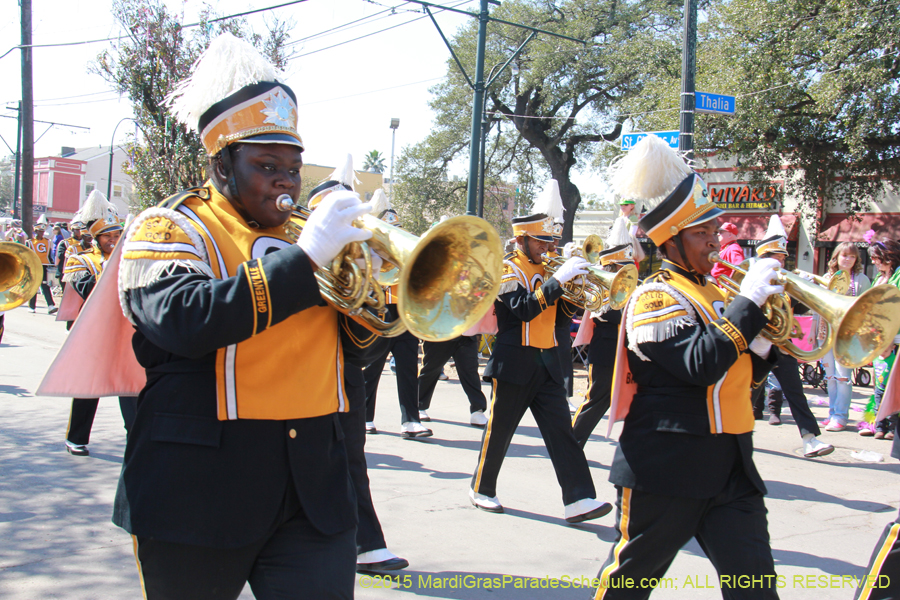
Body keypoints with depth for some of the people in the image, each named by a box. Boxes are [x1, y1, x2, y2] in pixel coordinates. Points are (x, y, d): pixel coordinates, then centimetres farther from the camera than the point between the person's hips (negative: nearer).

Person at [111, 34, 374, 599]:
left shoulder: (306, 231, 14)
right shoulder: (168, 229, -2)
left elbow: (357, 343, 16)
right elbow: (184, 319, -24)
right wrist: (304, 257, -24)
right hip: (203, 493, -4)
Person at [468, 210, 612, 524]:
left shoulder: (547, 268, 14)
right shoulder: (506, 269, -6)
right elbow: (523, 308, -23)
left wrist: (575, 280, -7)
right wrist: (558, 280, -26)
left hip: (547, 363, 6)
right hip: (515, 363, -5)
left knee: (561, 430, -4)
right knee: (499, 430, 6)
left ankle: (579, 500, -10)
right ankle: (482, 489, 24)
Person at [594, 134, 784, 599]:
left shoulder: (711, 295, 15)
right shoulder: (655, 297, -11)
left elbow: (740, 377, 21)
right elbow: (700, 364, -26)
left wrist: (764, 339, 3)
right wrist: (747, 303, -21)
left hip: (731, 468, 7)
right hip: (666, 470, -7)